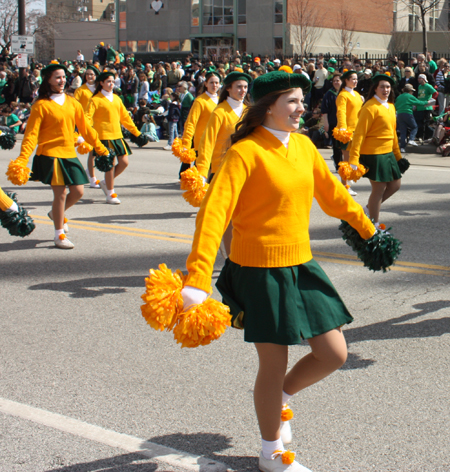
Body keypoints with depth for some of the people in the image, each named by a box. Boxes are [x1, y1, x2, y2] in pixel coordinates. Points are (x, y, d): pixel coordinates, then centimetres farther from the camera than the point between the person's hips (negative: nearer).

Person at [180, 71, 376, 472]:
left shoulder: (303, 145, 5)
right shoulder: (246, 152, -16)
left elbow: (332, 193, 20)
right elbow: (214, 211, -25)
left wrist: (367, 229, 31)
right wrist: (197, 280, -34)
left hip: (302, 265, 7)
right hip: (260, 272, -7)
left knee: (334, 354, 7)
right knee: (273, 365, 5)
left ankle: (280, 398, 37)